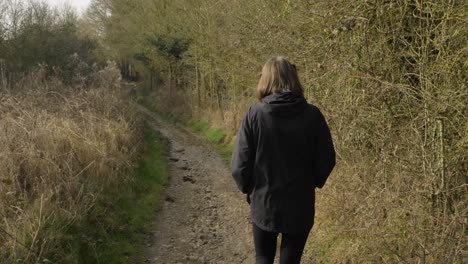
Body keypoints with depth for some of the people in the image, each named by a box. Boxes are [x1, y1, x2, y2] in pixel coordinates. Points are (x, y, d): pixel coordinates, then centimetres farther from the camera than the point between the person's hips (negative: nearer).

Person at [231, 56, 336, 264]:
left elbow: (239, 164, -10)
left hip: (263, 204, -1)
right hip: (300, 206, 1)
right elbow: (326, 159, -2)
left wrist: (250, 189, 8)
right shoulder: (312, 115, -9)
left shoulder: (255, 115, -12)